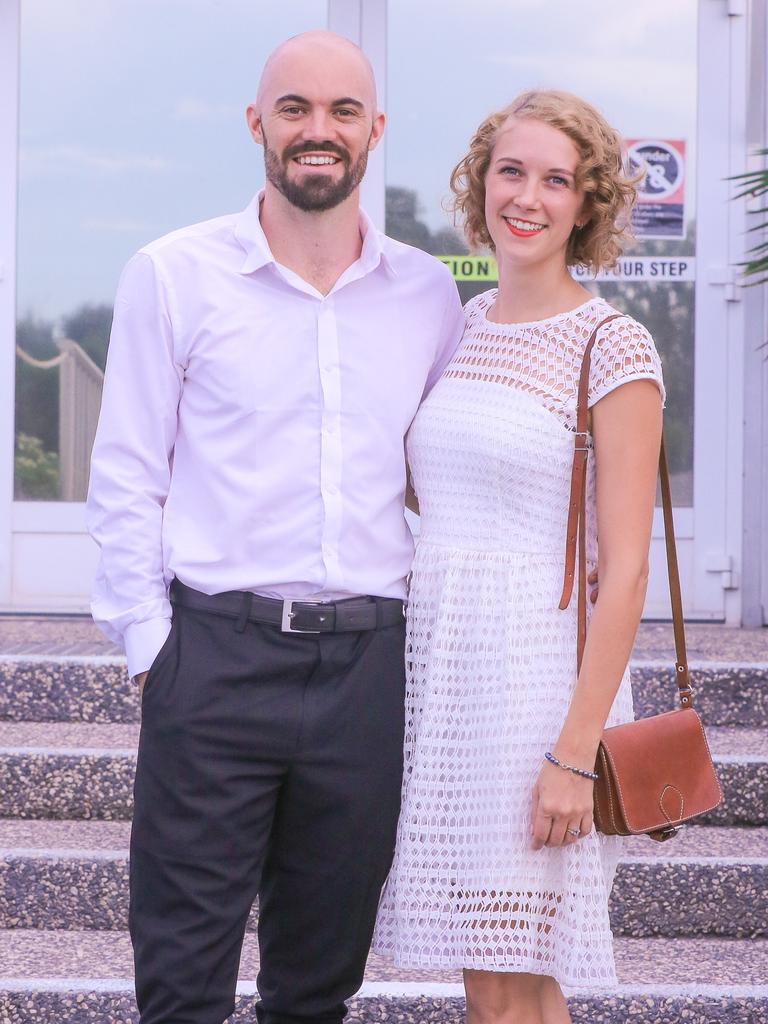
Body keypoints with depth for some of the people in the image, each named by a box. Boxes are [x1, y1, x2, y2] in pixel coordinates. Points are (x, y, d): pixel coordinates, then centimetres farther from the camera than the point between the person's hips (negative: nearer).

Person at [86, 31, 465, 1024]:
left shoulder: (429, 295, 9)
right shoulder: (172, 276, 1)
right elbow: (125, 481, 1)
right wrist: (152, 645, -5)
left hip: (368, 666, 3)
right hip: (216, 654, -3)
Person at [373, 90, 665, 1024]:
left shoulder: (612, 348, -7)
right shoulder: (458, 327, 12)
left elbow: (624, 570, -11)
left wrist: (576, 752, -17)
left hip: (540, 669, -6)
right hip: (437, 659, 6)